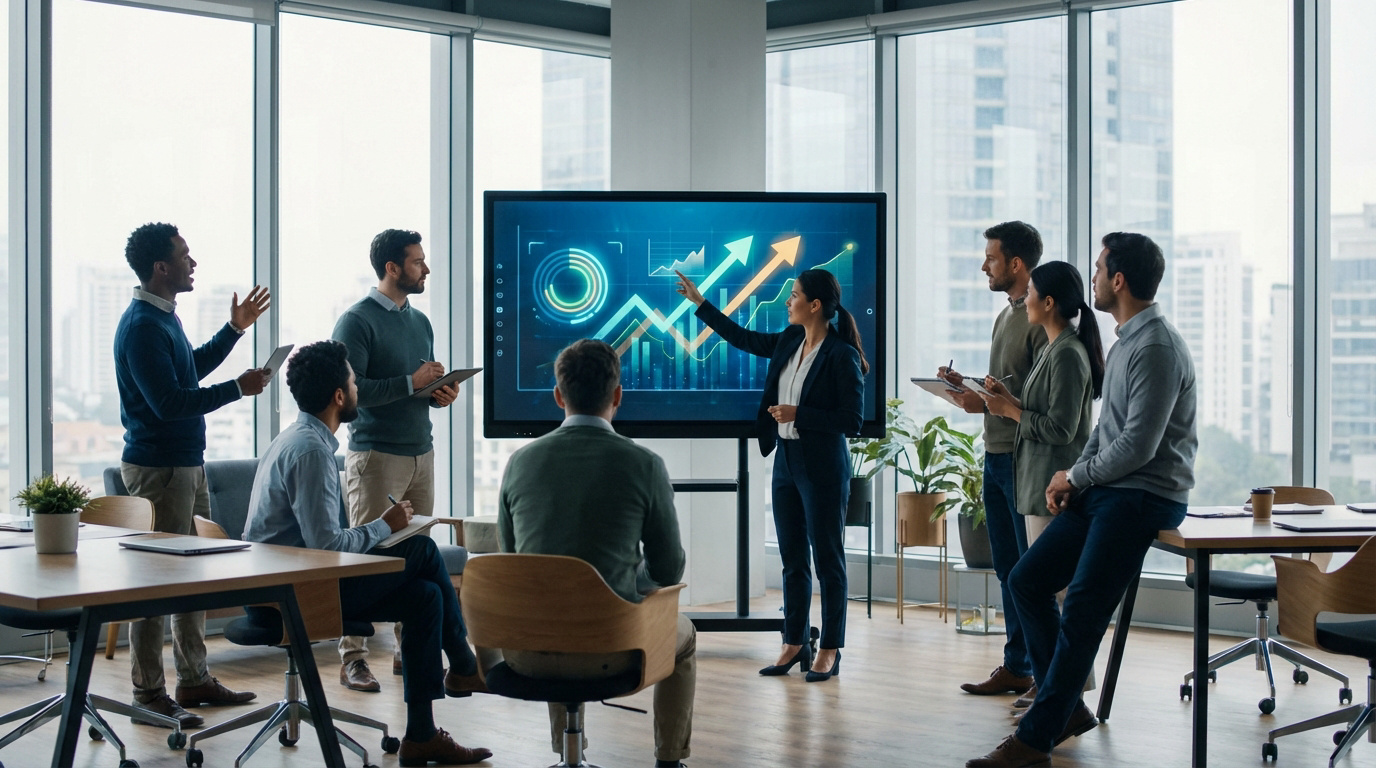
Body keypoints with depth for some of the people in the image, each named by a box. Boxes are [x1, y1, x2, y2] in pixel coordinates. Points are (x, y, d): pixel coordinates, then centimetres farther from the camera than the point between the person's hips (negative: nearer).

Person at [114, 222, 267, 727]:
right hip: (157, 467, -10)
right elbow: (169, 402, -24)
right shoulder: (141, 326, -18)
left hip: (187, 462, 10)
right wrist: (238, 388, -18)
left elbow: (191, 368, 29)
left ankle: (194, 679, 23)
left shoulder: (164, 317, 14)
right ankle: (148, 694, 1)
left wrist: (234, 329, 25)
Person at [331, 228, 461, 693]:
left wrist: (441, 393, 4)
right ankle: (352, 658, -2)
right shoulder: (357, 321, -7)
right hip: (375, 454, -7)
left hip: (420, 451, 7)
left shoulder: (420, 322, 17)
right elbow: (349, 390, -17)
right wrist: (411, 383, -18)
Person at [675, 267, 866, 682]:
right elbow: (742, 338, 21)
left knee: (828, 558, 1)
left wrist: (798, 415, -18)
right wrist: (699, 302, 23)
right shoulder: (790, 341, 7)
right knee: (792, 559, 12)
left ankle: (829, 651, 8)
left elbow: (851, 420, -16)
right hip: (786, 461, 8)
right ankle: (794, 645, 20)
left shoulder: (843, 355, -15)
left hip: (823, 468, -8)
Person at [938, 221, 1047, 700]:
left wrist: (987, 404, -20)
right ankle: (1016, 667, 20)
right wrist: (968, 388, 7)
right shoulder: (1006, 315, 18)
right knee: (1008, 567, 13)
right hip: (996, 456, 10)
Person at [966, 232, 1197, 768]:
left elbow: (1138, 445, -22)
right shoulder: (1126, 342, 16)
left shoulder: (1156, 349, -17)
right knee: (1027, 580, 6)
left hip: (1144, 498, -10)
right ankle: (1067, 708, 14)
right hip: (1106, 491, 10)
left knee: (1081, 614, -14)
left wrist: (1075, 477, -7)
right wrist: (1076, 476, 5)